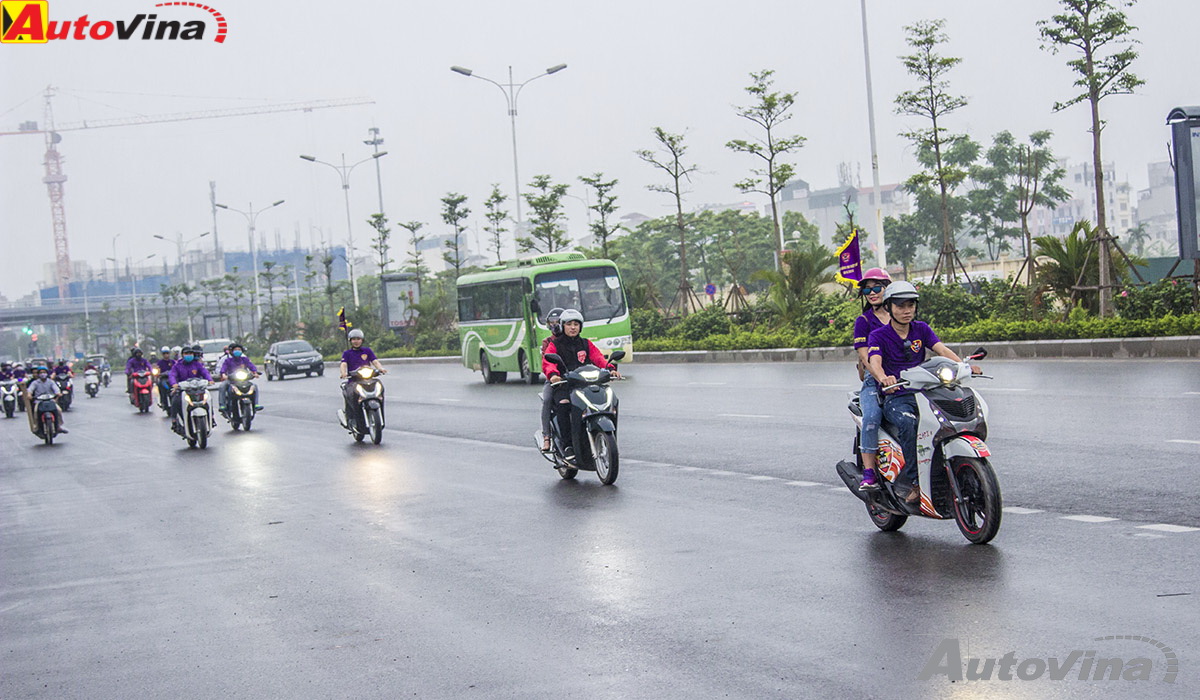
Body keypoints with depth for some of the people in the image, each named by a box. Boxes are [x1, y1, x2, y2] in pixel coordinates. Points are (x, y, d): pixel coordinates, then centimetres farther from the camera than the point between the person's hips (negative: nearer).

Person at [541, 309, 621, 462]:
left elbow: (598, 357, 6)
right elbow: (547, 362, -6)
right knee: (563, 404, -36)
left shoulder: (586, 344, 21)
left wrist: (610, 368, -16)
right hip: (562, 385, -3)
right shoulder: (554, 345, 11)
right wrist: (553, 374, -30)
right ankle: (567, 445, -35)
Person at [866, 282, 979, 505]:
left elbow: (941, 349, -3)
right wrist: (883, 378, -42)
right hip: (894, 397, -4)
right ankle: (914, 481, -32)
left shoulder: (921, 329, 13)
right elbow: (874, 361, -18)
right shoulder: (879, 335, 1)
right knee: (908, 423, -37)